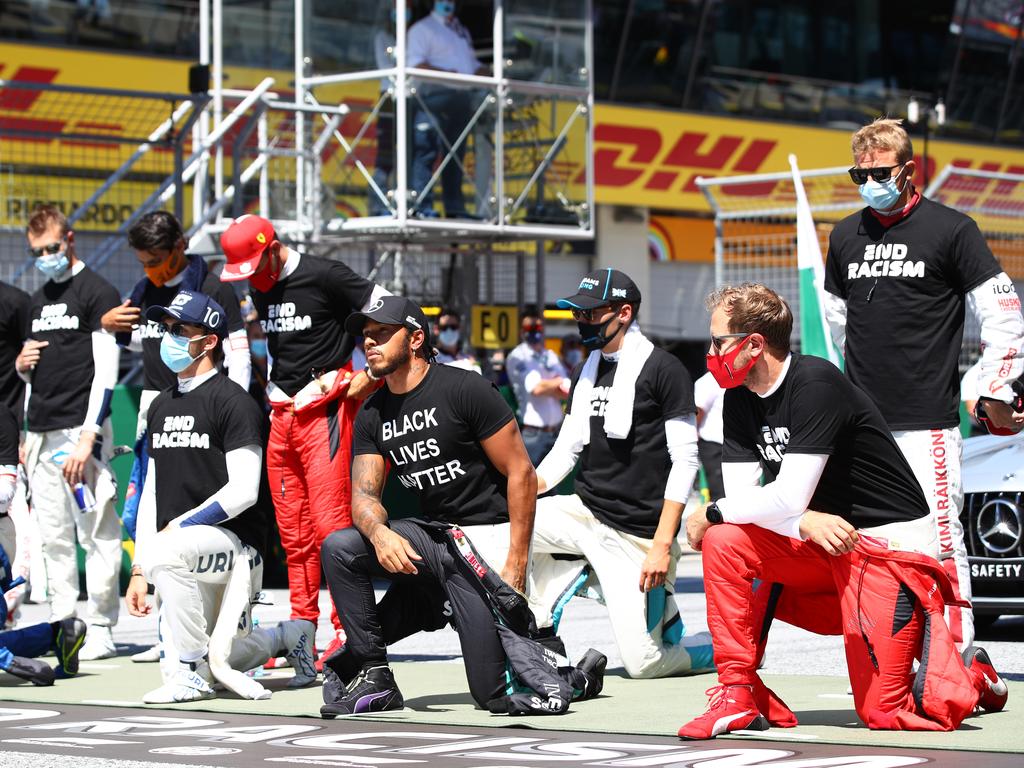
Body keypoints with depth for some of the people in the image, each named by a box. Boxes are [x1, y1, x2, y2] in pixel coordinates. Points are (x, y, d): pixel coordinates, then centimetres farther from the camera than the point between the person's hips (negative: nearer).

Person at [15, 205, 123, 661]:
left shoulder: (97, 293, -4)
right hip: (41, 432, 8)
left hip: (81, 428, -8)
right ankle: (61, 624, 13)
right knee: (53, 534, 8)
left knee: (96, 530, -8)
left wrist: (88, 435, -18)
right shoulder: (38, 301, 20)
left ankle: (100, 628, -6)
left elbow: (106, 370, -11)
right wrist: (21, 364, 5)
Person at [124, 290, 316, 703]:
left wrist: (179, 526, -19)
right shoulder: (161, 406, 16)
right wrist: (138, 572, 11)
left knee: (165, 552, -37)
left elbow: (243, 491, -17)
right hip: (187, 556, 8)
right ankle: (289, 636, 29)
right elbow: (152, 492, 17)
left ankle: (190, 674, -25)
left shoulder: (232, 401, -9)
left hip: (235, 542, -8)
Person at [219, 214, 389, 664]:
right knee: (293, 532, 8)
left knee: (331, 524, -13)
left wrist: (369, 377, -11)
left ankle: (348, 631, -11)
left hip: (324, 412, -8)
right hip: (282, 415, 8)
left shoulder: (323, 276, -10)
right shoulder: (260, 289, 13)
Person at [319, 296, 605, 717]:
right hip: (433, 536, 7)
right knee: (338, 549, -15)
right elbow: (363, 495, 0)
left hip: (487, 537, -6)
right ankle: (371, 676, -4)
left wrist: (516, 565, -20)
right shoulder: (373, 414, 7)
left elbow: (520, 473, -14)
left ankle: (574, 672, 13)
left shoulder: (464, 390, -14)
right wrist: (380, 534, -26)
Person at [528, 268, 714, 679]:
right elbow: (565, 451, 13)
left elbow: (685, 461, -12)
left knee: (642, 662, -9)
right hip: (584, 512, 6)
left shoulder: (664, 370, -8)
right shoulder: (588, 373, 13)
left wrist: (662, 545, -19)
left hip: (638, 534, -6)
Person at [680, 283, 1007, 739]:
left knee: (883, 711, -13)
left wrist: (710, 513, -12)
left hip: (891, 543, -7)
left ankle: (972, 677, 18)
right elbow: (741, 498, -4)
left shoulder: (815, 384, -21)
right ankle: (737, 696, -10)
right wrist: (803, 522, -22)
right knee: (722, 541, -17)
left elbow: (788, 498, -25)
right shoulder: (740, 399, 3)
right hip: (819, 543, 7)